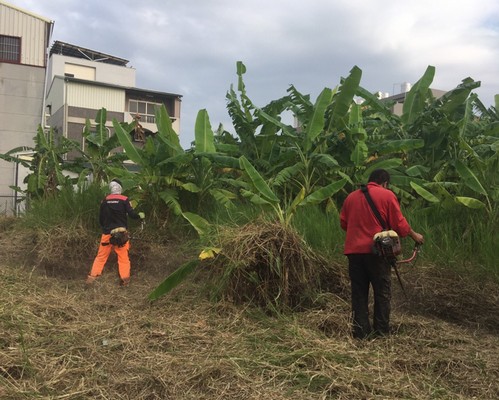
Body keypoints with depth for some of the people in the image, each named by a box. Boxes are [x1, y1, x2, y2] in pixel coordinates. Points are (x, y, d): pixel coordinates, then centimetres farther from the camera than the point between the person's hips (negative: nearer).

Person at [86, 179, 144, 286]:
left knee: (101, 256, 13)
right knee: (123, 257, 7)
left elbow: (100, 219, 9)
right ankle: (125, 279, 7)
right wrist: (140, 215, 10)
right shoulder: (124, 200, -8)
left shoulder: (105, 201, 3)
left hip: (107, 233, 3)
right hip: (121, 233, -3)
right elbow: (132, 214, -11)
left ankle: (92, 276, 10)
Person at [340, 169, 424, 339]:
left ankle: (360, 332, 11)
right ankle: (381, 331, 11)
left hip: (354, 250, 4)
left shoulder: (351, 196, 11)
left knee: (359, 293, 9)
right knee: (382, 292, 8)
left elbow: (343, 222, 14)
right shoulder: (387, 195, -1)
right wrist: (414, 235, 15)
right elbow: (399, 223, -1)